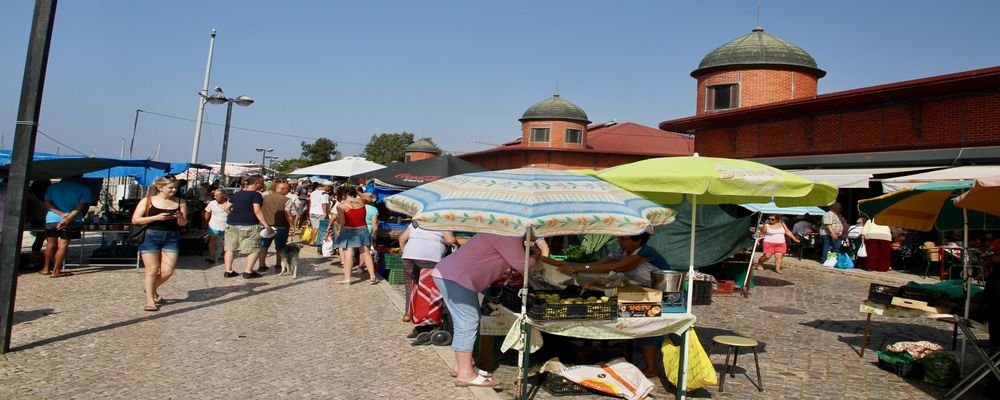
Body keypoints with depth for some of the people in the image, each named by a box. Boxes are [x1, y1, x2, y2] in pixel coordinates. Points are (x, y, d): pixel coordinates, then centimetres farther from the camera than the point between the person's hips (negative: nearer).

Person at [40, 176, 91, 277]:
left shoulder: (52, 187, 10)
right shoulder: (84, 189, -1)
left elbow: (47, 203, -2)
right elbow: (80, 207, -12)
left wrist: (62, 214, -10)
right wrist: (68, 218, -17)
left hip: (52, 219, 3)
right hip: (72, 221, -3)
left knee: (51, 244, 14)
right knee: (63, 245, -1)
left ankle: (46, 268, 23)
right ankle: (56, 271, -2)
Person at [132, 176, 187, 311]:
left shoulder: (180, 202, 6)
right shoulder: (147, 201, 0)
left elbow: (183, 224, 9)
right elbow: (135, 220, -4)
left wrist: (180, 218, -14)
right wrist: (156, 217, -15)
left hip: (171, 238, 3)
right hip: (151, 236, -2)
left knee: (167, 271, -2)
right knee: (152, 270, -2)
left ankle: (151, 288, 29)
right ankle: (150, 300, 13)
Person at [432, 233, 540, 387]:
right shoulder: (509, 236, -14)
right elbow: (521, 265, -12)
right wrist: (535, 257, 6)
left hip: (450, 275, 11)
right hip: (454, 277, -11)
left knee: (465, 322, 15)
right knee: (467, 323, -8)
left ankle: (460, 367, 22)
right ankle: (466, 374, -5)